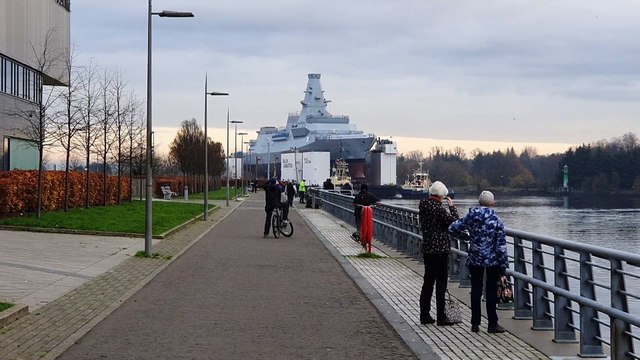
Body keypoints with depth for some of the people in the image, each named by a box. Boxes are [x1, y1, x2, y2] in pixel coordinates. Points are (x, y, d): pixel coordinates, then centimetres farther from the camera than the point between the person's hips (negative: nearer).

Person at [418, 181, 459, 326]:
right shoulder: (438, 208, -19)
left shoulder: (423, 205, 6)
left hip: (427, 248, 8)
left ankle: (425, 315, 17)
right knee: (441, 283, -2)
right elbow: (454, 222, -12)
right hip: (440, 249, -8)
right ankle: (441, 317, 1)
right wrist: (452, 206, -2)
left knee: (428, 282, 14)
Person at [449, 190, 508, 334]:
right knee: (491, 291, 6)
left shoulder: (470, 217, -3)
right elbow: (501, 245, -12)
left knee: (476, 291, 11)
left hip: (474, 260, 3)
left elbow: (453, 228, 6)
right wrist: (504, 264, -6)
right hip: (493, 261, -3)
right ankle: (492, 324, 10)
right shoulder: (496, 220, -12)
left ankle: (475, 323, 14)